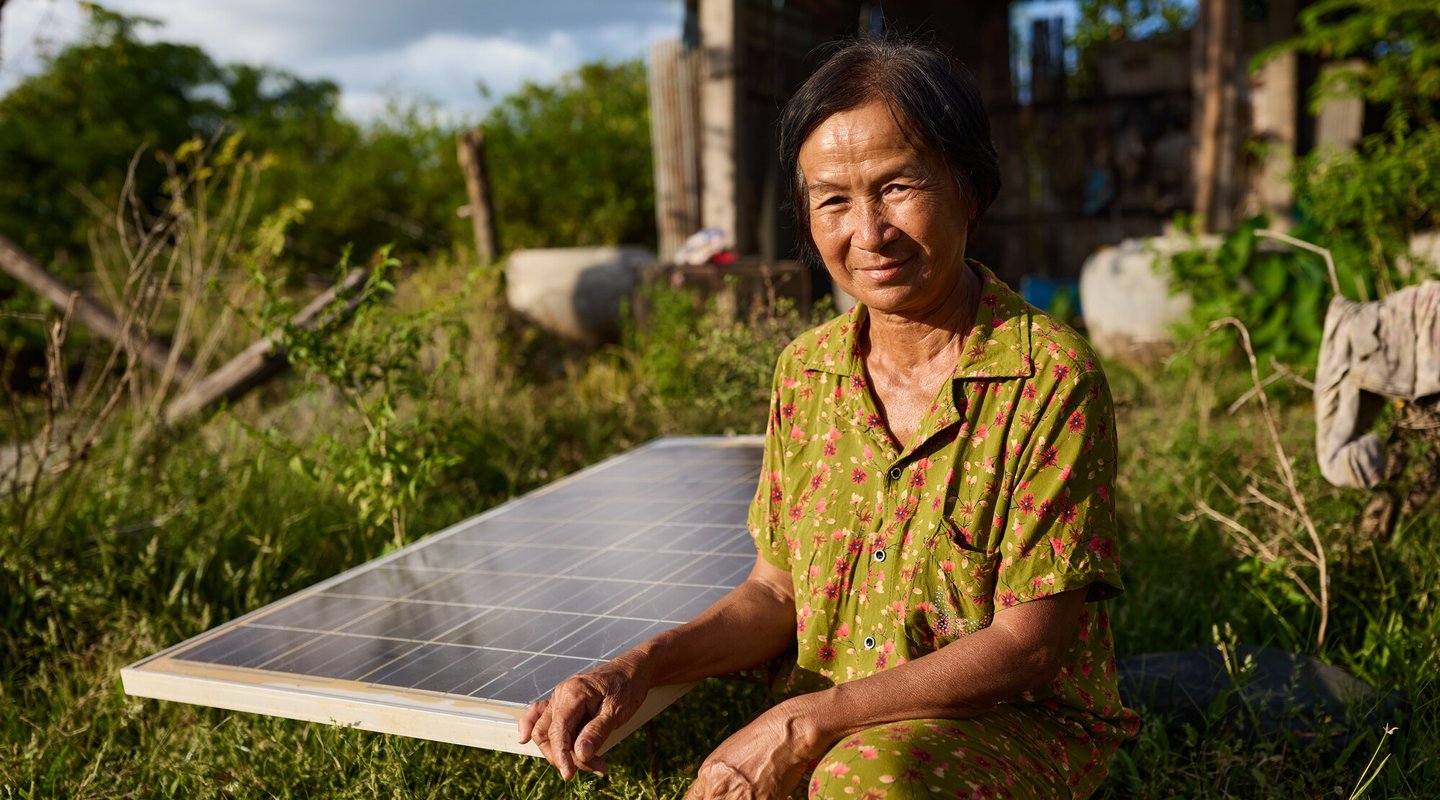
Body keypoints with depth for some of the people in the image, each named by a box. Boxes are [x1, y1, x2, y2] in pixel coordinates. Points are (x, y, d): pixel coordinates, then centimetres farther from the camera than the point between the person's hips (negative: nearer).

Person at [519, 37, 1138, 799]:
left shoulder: (1051, 378, -15)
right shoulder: (805, 373, 2)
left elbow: (1029, 643, -16)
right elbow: (775, 591, 7)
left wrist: (805, 722, -22)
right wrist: (639, 668, -11)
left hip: (1019, 725, -3)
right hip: (821, 735, 4)